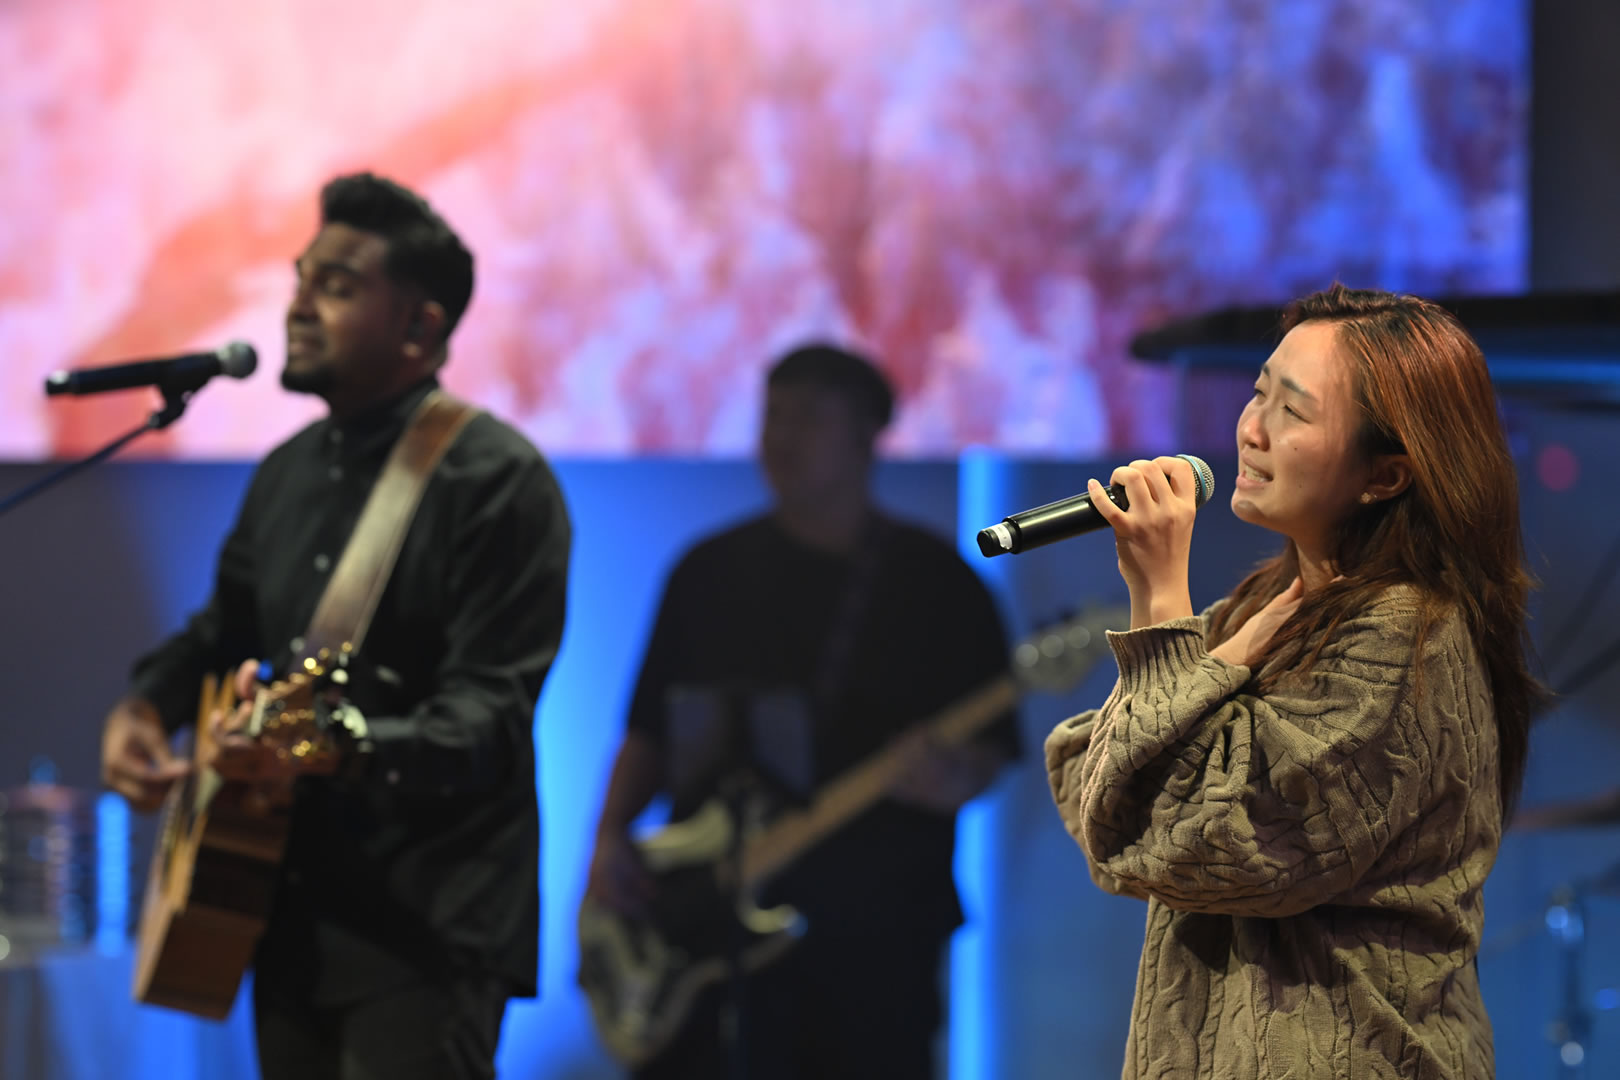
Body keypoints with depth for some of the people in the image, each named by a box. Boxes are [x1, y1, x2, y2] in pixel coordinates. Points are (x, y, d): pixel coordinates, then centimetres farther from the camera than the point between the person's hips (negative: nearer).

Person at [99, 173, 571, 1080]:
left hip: (427, 934, -8)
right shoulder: (289, 472, 14)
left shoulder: (498, 480, -11)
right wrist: (146, 706, 10)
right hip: (294, 925, 8)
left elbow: (490, 714, -19)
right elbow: (225, 630, 30)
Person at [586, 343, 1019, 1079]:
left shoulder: (936, 582, 4)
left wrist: (950, 777, -21)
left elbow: (990, 748, 1)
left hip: (875, 934, -1)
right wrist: (611, 836, -1)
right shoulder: (712, 571, 12)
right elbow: (650, 729, 14)